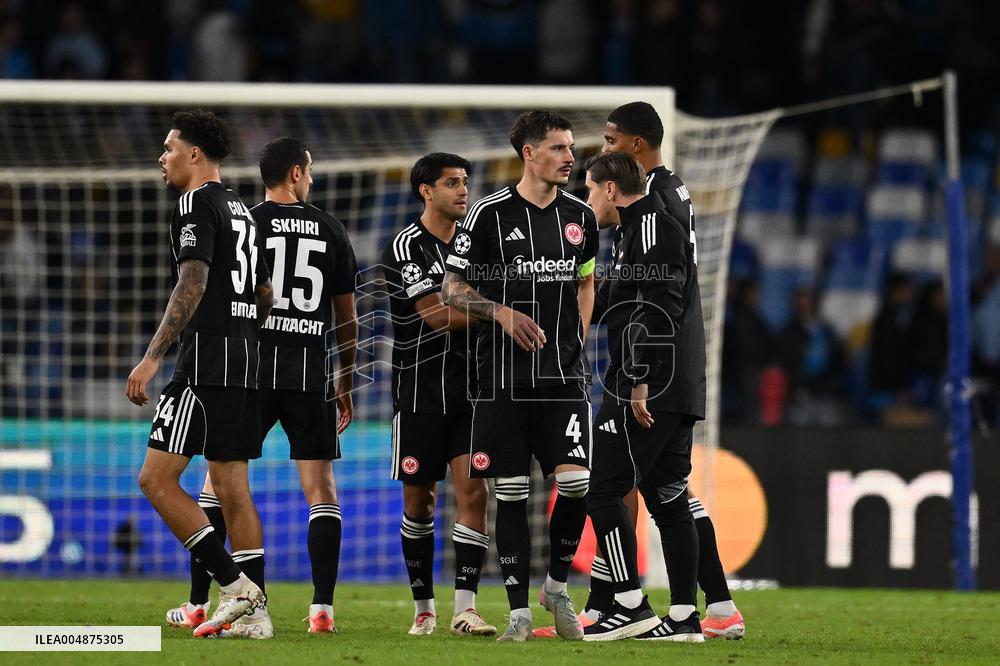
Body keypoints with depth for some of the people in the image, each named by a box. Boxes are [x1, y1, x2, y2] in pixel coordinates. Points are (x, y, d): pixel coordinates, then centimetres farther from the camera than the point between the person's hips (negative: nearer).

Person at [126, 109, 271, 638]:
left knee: (156, 478, -9)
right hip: (244, 365, 9)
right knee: (231, 485, 9)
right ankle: (254, 608, 4)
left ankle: (234, 586, -14)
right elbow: (265, 295, 24)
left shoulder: (196, 204, -8)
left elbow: (193, 284, -19)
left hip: (205, 363, -9)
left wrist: (153, 356, -22)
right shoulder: (240, 210, 20)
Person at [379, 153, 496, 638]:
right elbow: (436, 314, -19)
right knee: (418, 501, 4)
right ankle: (423, 607, 16)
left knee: (473, 491, -9)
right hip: (420, 391, -4)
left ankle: (465, 607, -11)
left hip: (469, 388, 4)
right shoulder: (407, 247, -8)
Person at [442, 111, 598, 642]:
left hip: (564, 378, 2)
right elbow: (452, 289, 1)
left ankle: (557, 585, 11)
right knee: (511, 493, 0)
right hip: (504, 380, -2)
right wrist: (502, 311, -14)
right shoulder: (490, 214, -3)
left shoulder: (579, 216, 9)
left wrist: (577, 339, 11)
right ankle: (519, 611, 8)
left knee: (576, 481, -12)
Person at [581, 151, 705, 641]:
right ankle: (683, 616, 7)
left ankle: (630, 606, -10)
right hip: (677, 396, 10)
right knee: (668, 500, 8)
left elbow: (658, 310, -20)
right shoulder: (645, 229, 23)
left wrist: (640, 379, -23)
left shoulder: (653, 229, -9)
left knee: (604, 491, -7)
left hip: (648, 394, -10)